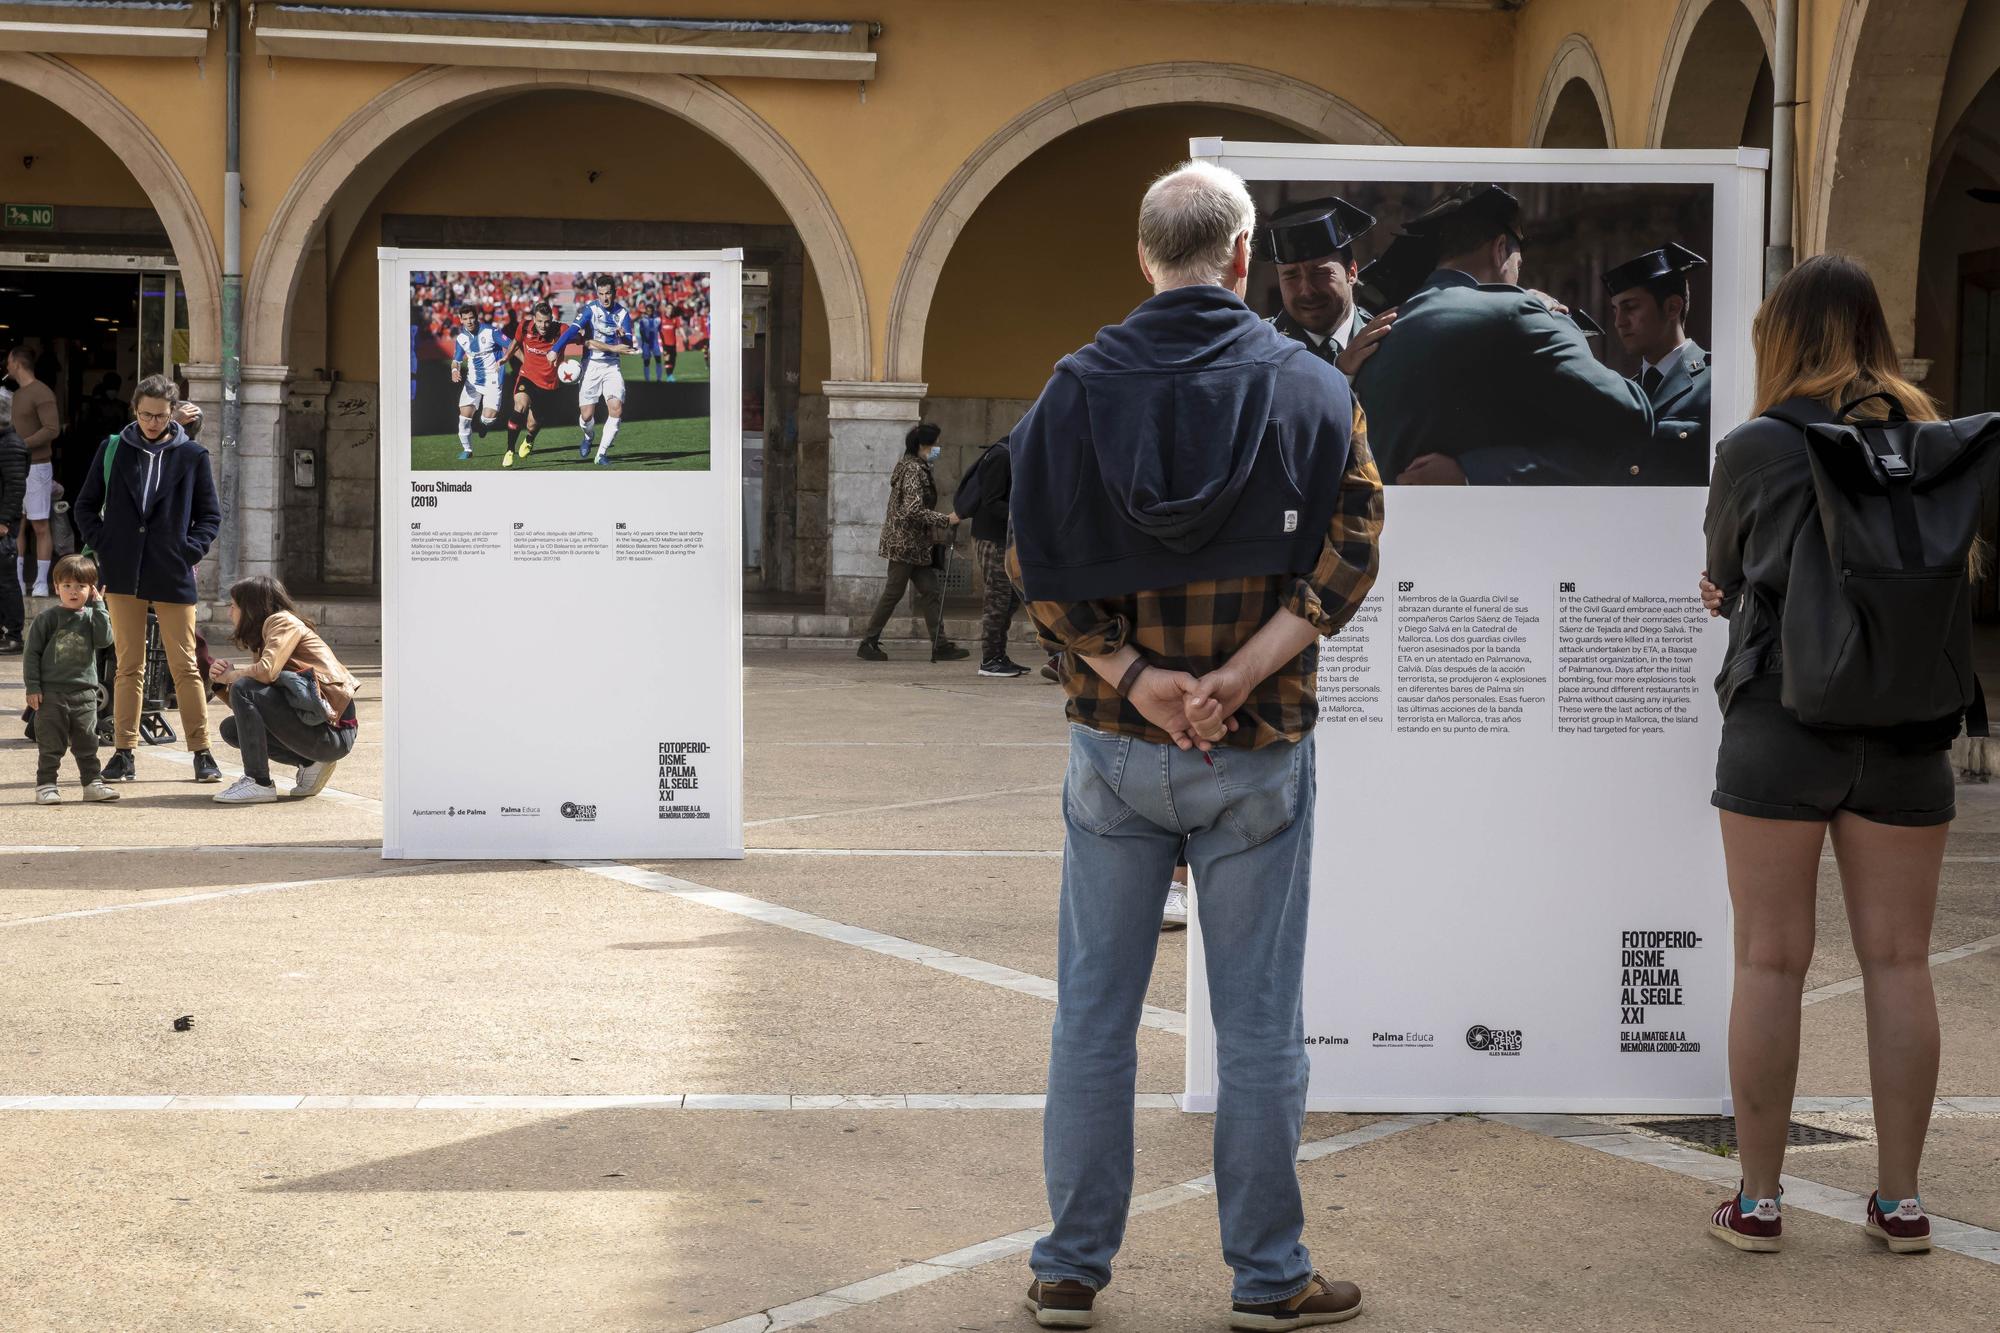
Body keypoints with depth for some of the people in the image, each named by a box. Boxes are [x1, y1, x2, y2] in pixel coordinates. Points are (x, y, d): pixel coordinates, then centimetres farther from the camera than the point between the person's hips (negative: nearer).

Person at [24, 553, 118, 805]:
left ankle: (93, 782, 16)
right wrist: (32, 687, -7)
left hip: (84, 691, 2)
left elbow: (104, 639, -12)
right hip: (51, 692, -2)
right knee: (50, 744, 1)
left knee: (87, 742, 9)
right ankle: (45, 785, 6)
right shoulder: (47, 619, -2)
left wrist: (98, 607, -10)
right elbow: (32, 653, -1)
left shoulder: (91, 617, 6)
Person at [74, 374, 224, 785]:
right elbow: (85, 506, 14)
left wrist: (191, 550, -4)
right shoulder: (113, 450, 6)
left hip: (172, 577, -1)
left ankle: (202, 751, 6)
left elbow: (211, 514, 10)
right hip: (123, 577, 1)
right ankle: (124, 752, 7)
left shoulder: (192, 456, 3)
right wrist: (102, 547, 1)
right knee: (129, 666, 4)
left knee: (185, 666, 0)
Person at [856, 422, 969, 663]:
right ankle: (869, 643, 4)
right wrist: (946, 520, -21)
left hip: (915, 544, 10)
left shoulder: (915, 467, 15)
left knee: (930, 592, 6)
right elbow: (914, 510, -24)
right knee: (893, 592, -3)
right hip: (905, 542, -10)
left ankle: (940, 645, 5)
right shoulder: (914, 470, -16)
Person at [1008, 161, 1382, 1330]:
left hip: (1114, 746, 2)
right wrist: (1238, 677, -14)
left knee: (1095, 1010, 10)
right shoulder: (1312, 390, -3)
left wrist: (1134, 677, -8)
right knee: (1260, 1022, 6)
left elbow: (1036, 560, -5)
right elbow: (1347, 555, -11)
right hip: (1259, 752, -1)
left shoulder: (1076, 388, 0)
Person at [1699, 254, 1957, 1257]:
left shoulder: (1753, 450, -4)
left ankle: (1758, 1199, 8)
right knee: (1898, 962, 8)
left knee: (1770, 962, 4)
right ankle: (1900, 1200, 13)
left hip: (1781, 717, -3)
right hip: (1908, 728, 3)